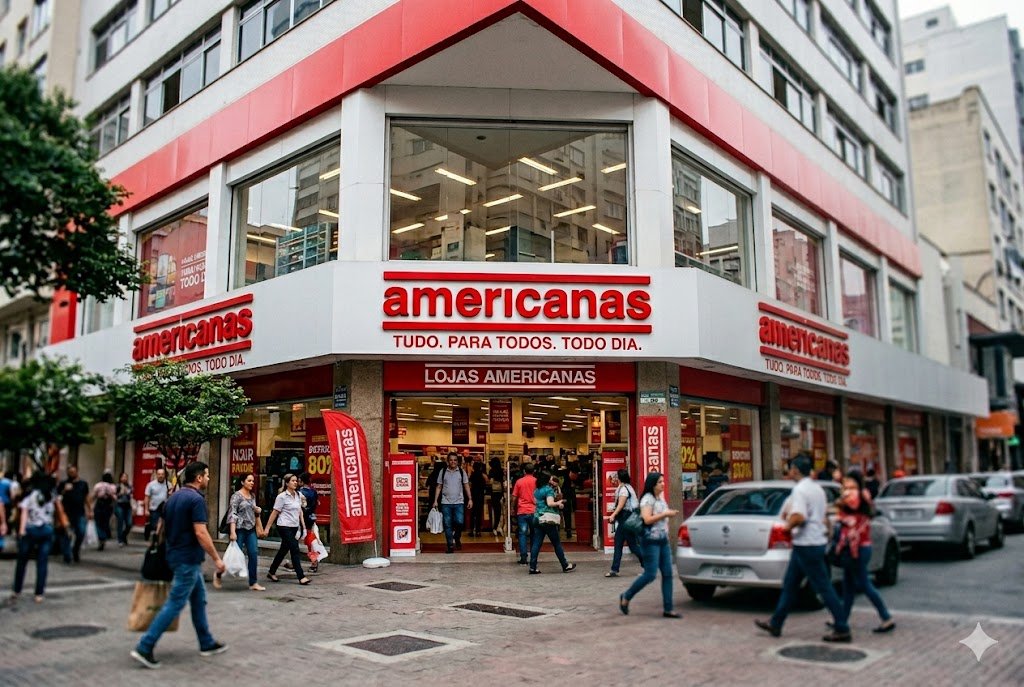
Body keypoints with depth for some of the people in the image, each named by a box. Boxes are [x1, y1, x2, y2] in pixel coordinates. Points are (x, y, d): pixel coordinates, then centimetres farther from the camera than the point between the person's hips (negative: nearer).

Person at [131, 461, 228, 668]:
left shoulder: (173, 497, 10)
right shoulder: (196, 499, -17)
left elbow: (163, 528, 15)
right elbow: (200, 533, -22)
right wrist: (217, 558, -16)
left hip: (176, 555, 10)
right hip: (189, 559, -10)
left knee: (199, 599, 16)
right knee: (174, 604, -4)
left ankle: (207, 643, 24)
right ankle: (144, 647, -3)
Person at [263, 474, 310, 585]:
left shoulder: (298, 495, 10)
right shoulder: (282, 496, -8)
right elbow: (275, 513, -7)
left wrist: (302, 526, 12)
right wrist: (267, 528, -6)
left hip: (294, 527, 7)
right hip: (284, 526, -7)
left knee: (283, 550, 15)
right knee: (295, 549, -10)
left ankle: (271, 572, 31)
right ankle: (301, 577, -9)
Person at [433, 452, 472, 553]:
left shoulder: (461, 472, 6)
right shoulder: (443, 471, 6)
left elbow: (466, 486, 8)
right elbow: (439, 487, 9)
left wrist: (470, 499, 0)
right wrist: (436, 500, 3)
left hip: (459, 502, 0)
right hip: (446, 502, 1)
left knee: (460, 522, -12)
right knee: (447, 525, 2)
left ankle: (457, 537, 17)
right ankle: (450, 546, 11)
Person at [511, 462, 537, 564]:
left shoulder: (519, 481, 1)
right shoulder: (537, 481, 1)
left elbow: (514, 497, 4)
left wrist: (513, 508, 17)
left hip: (522, 511, -1)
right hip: (534, 511, 1)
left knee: (523, 534, 1)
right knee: (534, 534, 11)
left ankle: (523, 558, -4)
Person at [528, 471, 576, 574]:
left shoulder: (537, 490, 13)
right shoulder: (549, 489, -11)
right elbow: (550, 503, -22)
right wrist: (558, 503, -4)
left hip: (538, 519, 7)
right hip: (548, 520, -7)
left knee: (536, 543, 3)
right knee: (557, 543, 4)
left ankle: (532, 567, -1)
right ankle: (565, 566, 15)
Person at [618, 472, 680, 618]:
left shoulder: (661, 498, 15)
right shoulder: (647, 499, -11)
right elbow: (647, 519, -23)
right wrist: (666, 514, -19)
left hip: (663, 540, 8)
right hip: (651, 541, -8)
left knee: (667, 574, 3)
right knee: (650, 575, -8)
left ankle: (668, 609, 8)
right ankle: (626, 597, 11)